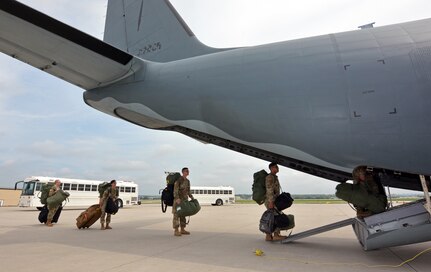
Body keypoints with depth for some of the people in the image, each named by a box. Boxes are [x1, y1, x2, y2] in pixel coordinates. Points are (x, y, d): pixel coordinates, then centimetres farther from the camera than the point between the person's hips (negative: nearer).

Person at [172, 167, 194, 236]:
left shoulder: (187, 181, 10)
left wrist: (191, 197, 5)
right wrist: (177, 198, -31)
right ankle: (176, 231, -1)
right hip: (178, 199, -7)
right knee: (177, 215, -5)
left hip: (185, 199, 7)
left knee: (183, 215, 9)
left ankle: (182, 230, 15)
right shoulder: (178, 180, -13)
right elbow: (175, 190, -19)